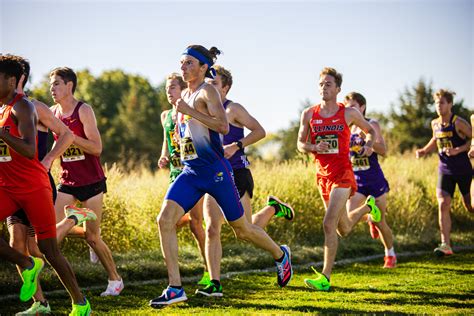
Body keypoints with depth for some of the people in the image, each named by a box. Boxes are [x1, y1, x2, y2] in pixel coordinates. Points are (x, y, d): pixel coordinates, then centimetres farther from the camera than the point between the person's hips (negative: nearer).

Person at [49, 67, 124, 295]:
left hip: (91, 181, -5)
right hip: (68, 180, 5)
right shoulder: (52, 113, 4)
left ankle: (115, 279, 16)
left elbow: (96, 148, -19)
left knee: (92, 237, -1)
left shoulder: (84, 111, -12)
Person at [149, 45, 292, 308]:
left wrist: (188, 110, -24)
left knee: (242, 229, 7)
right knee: (165, 219, -13)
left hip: (215, 170, -7)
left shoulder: (207, 91, -10)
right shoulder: (185, 95, 14)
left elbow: (223, 126, -25)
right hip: (190, 172, 7)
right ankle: (175, 288, -11)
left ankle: (280, 255, 36)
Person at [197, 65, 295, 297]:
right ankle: (215, 284, -6)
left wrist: (236, 146, -20)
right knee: (211, 229, -7)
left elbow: (259, 131, -10)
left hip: (237, 175, -6)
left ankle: (273, 208, 28)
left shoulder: (233, 110, -7)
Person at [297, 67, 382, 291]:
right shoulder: (309, 114, 3)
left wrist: (369, 144, -7)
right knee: (344, 229, 19)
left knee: (329, 224, -20)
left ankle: (325, 277, -15)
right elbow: (300, 144, 7)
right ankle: (367, 207, 53)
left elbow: (370, 130, 14)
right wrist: (314, 148, -15)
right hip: (322, 175, 5)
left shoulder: (349, 113, -2)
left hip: (342, 174, -4)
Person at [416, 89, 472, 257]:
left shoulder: (459, 123, -13)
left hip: (463, 170, -4)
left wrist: (457, 150, -21)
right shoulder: (435, 124, 5)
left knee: (469, 206, 7)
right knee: (443, 204, -12)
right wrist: (424, 150, 9)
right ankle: (446, 245, -13)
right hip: (445, 170, 4)